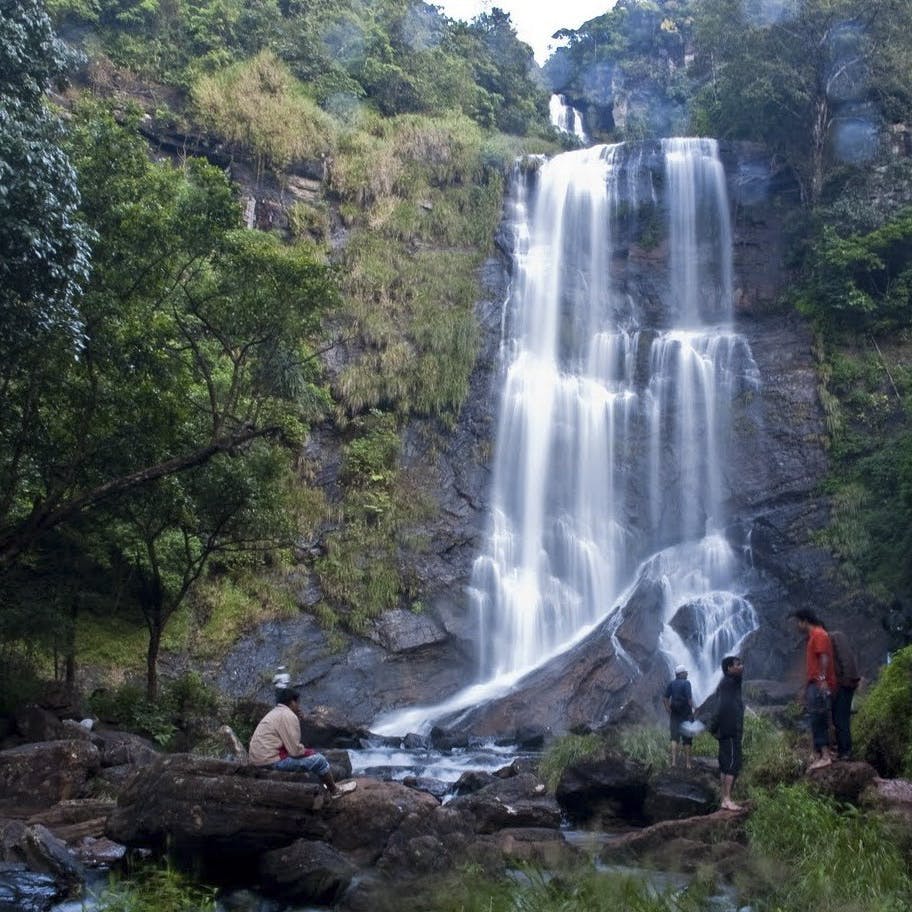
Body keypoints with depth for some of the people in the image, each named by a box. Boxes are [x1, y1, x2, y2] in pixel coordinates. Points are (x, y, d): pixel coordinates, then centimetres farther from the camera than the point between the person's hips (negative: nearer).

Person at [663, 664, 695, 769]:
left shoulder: (671, 684, 3)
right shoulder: (686, 683, -9)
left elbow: (665, 699, 2)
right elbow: (690, 699, -17)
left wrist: (669, 711, 10)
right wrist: (692, 709, -7)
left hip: (674, 713, 3)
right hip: (686, 713, -3)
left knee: (674, 738, 2)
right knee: (687, 738, 8)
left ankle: (674, 761, -10)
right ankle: (687, 763, 13)